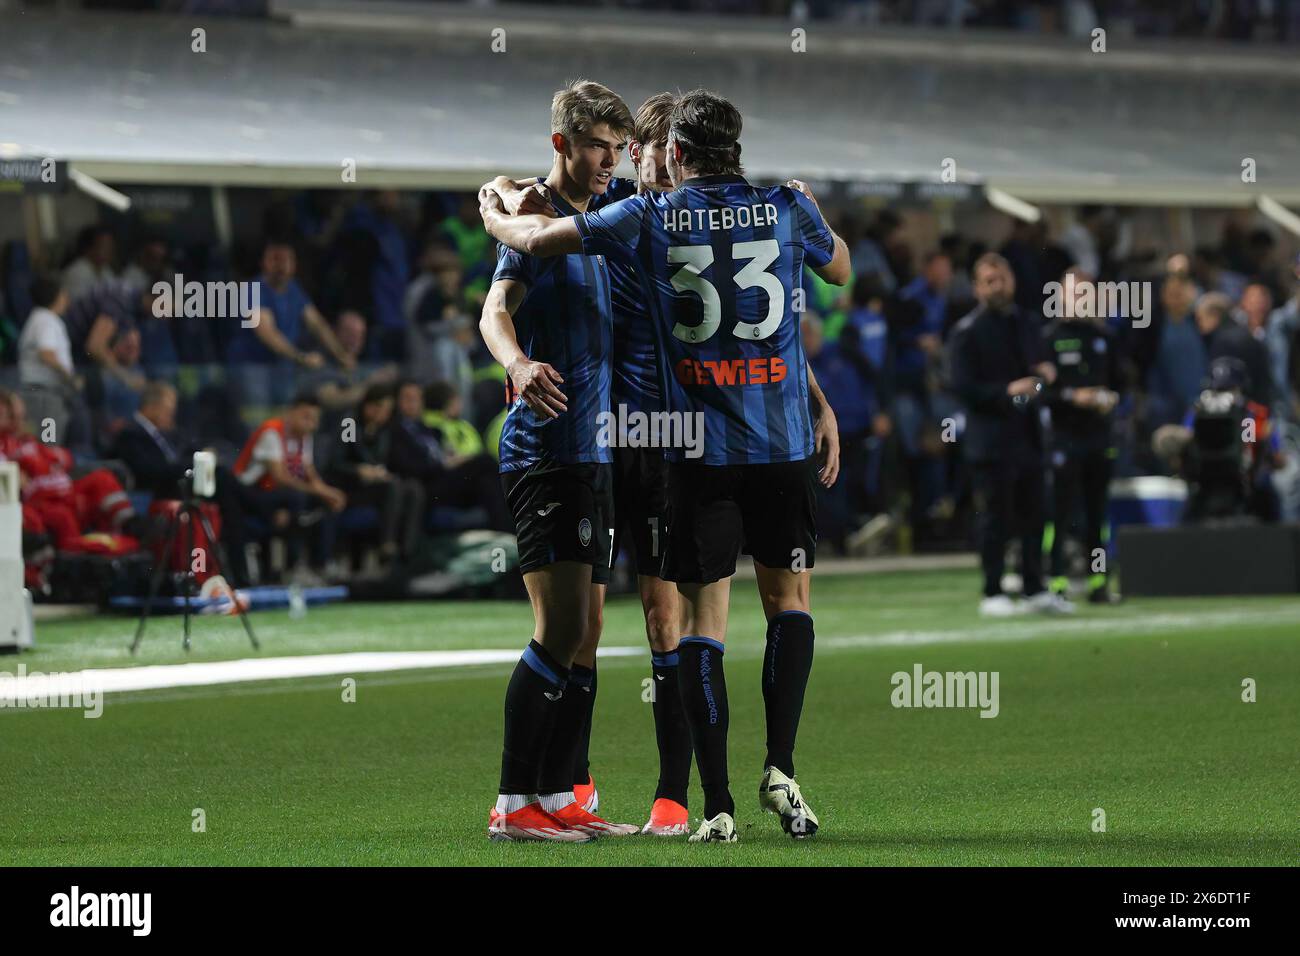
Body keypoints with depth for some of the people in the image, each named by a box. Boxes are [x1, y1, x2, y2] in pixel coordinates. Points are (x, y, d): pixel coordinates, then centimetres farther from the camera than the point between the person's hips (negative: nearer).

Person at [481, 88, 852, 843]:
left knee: (704, 618, 3)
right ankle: (781, 767, 0)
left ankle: (718, 804, -2)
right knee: (789, 597, 16)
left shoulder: (651, 217, -1)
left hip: (699, 447, -1)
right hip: (784, 441, 1)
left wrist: (494, 212, 23)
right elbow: (839, 269, 23)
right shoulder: (789, 208, 2)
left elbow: (535, 241, 2)